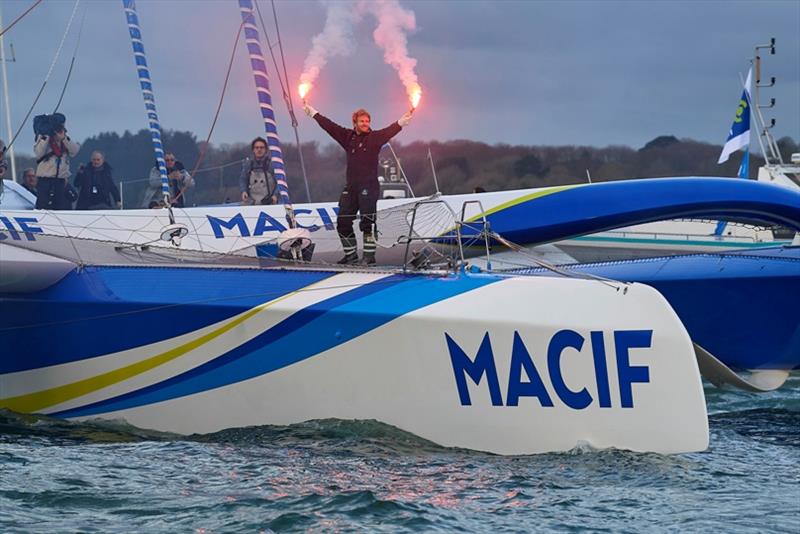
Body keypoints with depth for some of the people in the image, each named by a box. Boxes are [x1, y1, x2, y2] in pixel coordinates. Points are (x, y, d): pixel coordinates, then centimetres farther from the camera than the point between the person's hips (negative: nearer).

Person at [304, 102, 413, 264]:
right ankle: (351, 254, 17)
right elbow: (329, 126, 16)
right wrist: (312, 113, 19)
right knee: (343, 222, 6)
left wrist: (402, 122, -34)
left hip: (369, 187, -5)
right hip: (351, 187, 5)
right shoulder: (348, 137, 12)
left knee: (367, 222, -8)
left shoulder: (375, 138, 0)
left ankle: (369, 255, -3)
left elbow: (389, 131, -16)